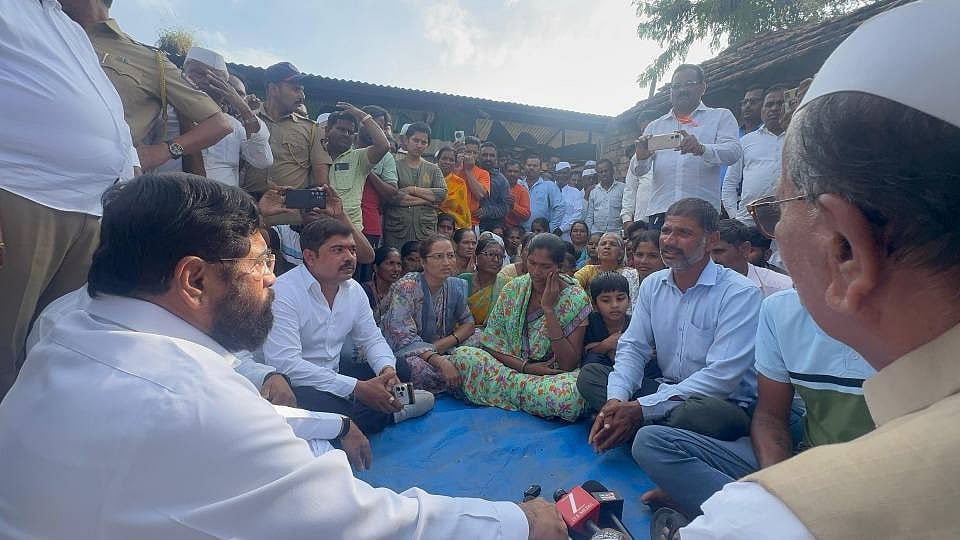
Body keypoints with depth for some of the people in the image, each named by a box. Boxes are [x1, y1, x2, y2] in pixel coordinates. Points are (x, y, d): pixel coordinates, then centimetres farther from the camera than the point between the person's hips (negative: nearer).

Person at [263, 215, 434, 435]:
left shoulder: (354, 290, 2)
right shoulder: (284, 292, -20)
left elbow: (372, 340, 10)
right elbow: (284, 364, -29)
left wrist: (387, 369, -15)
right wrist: (357, 388, -31)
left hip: (335, 375, 6)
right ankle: (387, 414, -13)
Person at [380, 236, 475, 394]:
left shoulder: (457, 286, 3)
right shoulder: (406, 287, -17)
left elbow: (468, 323, 6)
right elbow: (403, 339, -24)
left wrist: (445, 343, -15)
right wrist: (439, 361, -38)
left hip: (440, 352, 6)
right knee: (420, 367, -37)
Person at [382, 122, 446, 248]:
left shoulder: (433, 169, 16)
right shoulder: (395, 166, 5)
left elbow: (443, 193, 0)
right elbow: (391, 196, -10)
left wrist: (413, 190, -6)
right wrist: (427, 199, -5)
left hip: (426, 230, 2)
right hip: (396, 229, -2)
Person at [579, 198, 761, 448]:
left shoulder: (740, 293, -15)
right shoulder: (652, 284, 4)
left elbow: (721, 376, -22)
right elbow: (633, 347, 2)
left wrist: (642, 408, -25)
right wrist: (616, 399, -18)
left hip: (722, 402, -4)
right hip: (665, 390, 5)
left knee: (707, 413, -38)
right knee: (590, 374, -9)